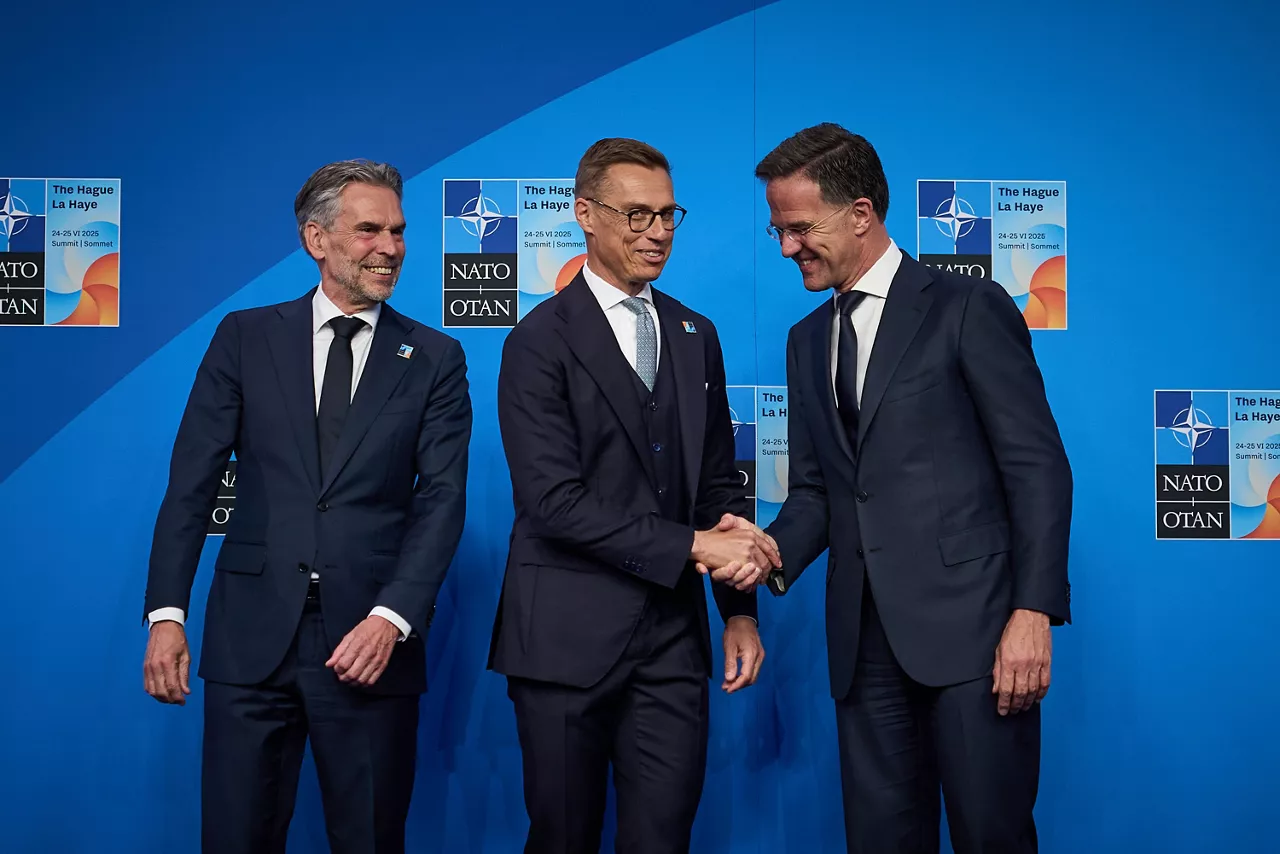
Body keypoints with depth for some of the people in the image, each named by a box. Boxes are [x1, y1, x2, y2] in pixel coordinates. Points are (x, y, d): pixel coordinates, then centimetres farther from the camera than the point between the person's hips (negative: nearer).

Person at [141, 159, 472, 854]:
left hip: (371, 640, 0)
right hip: (251, 634, 1)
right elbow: (191, 481, 4)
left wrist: (392, 619, -14)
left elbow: (442, 498, -2)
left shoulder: (434, 360, 5)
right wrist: (166, 612, -4)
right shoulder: (245, 338, 7)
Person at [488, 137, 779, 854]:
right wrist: (692, 547, -16)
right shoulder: (540, 342, -6)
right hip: (568, 637, -4)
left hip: (674, 635, 5)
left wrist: (741, 610, 7)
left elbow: (719, 480, 15)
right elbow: (554, 500, -15)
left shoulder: (697, 336, 13)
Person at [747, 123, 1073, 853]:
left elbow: (1037, 466, -6)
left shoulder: (969, 309, -2)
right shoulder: (809, 340, 17)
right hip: (865, 637, 6)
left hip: (969, 622, -5)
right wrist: (775, 553, -3)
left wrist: (1035, 612, -14)